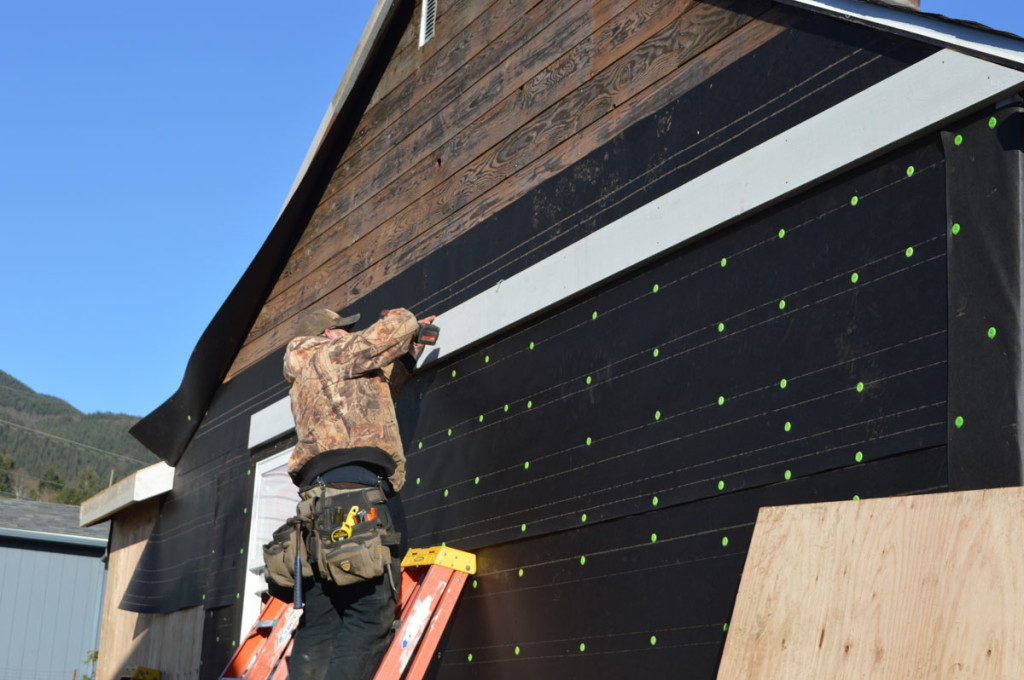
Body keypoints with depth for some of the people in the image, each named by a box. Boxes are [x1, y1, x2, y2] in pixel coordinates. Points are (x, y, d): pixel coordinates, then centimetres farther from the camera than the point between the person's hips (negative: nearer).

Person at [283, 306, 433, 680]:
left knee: (320, 625, 2)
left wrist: (412, 346, 46)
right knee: (370, 617, -15)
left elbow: (382, 382, 43)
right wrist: (405, 320, 26)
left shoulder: (304, 385, 34)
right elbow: (394, 328, 4)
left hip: (321, 503, 9)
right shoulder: (333, 354, 10)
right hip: (356, 486, -9)